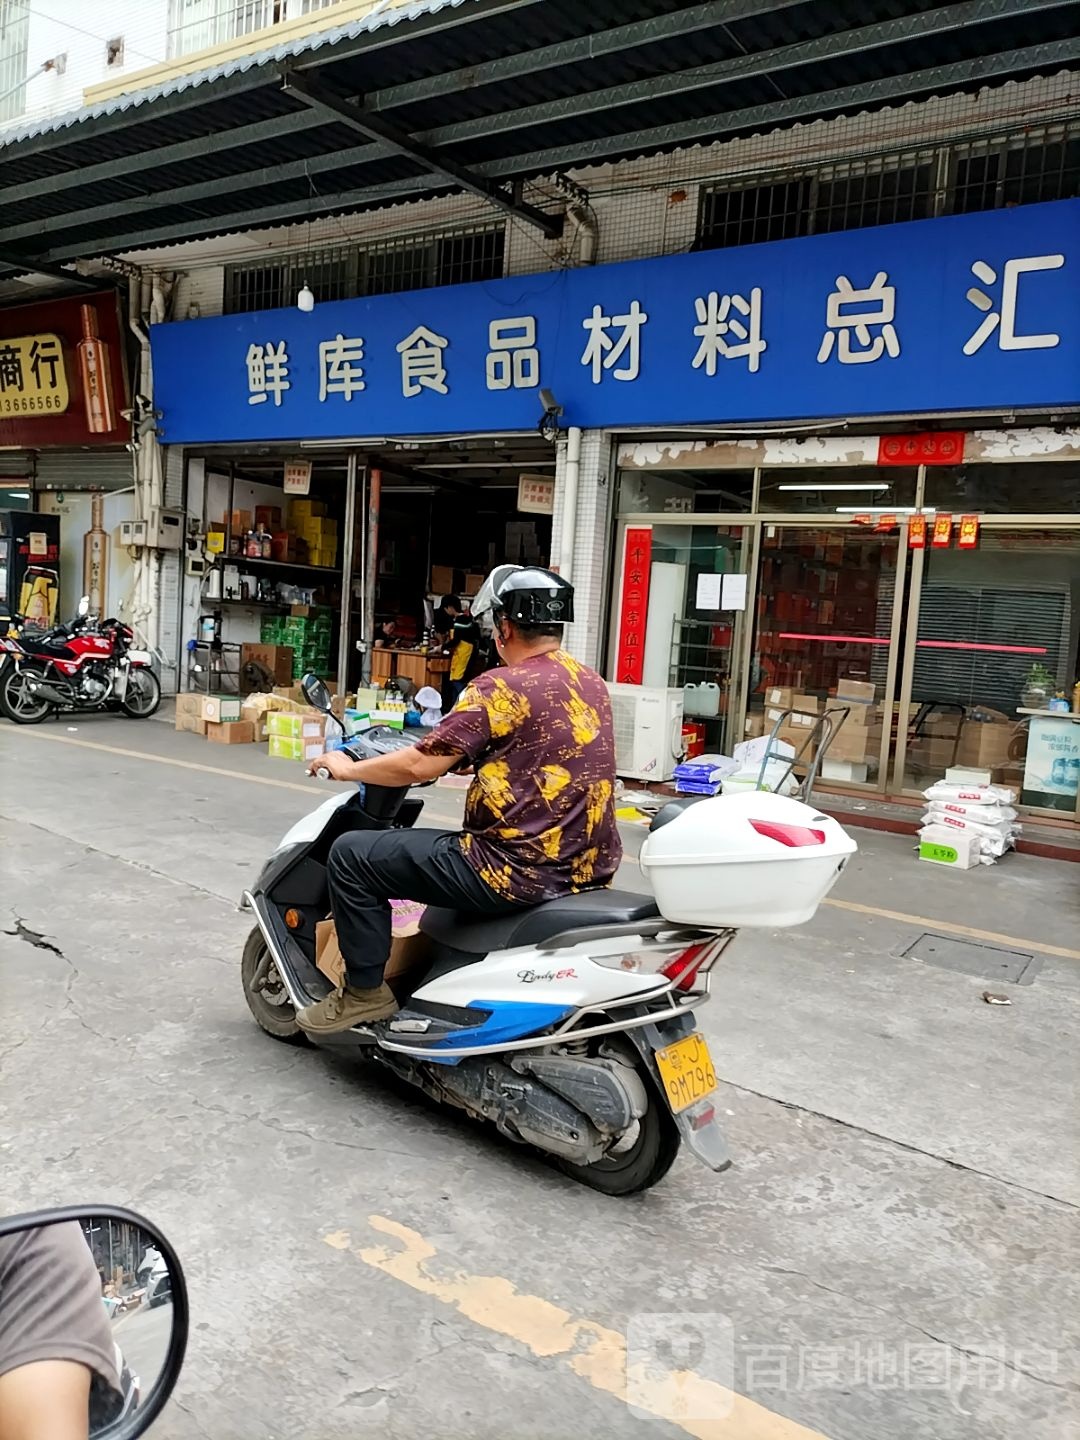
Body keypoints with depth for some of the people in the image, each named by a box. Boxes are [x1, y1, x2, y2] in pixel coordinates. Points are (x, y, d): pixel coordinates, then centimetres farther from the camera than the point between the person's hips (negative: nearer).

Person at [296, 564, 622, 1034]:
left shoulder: (501, 687, -14)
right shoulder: (592, 684, 10)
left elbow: (420, 766, -13)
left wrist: (348, 768, 4)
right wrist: (466, 757, 33)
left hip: (519, 871, -9)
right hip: (588, 869, 9)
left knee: (351, 855, 3)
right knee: (449, 850, 38)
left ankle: (366, 991, 14)